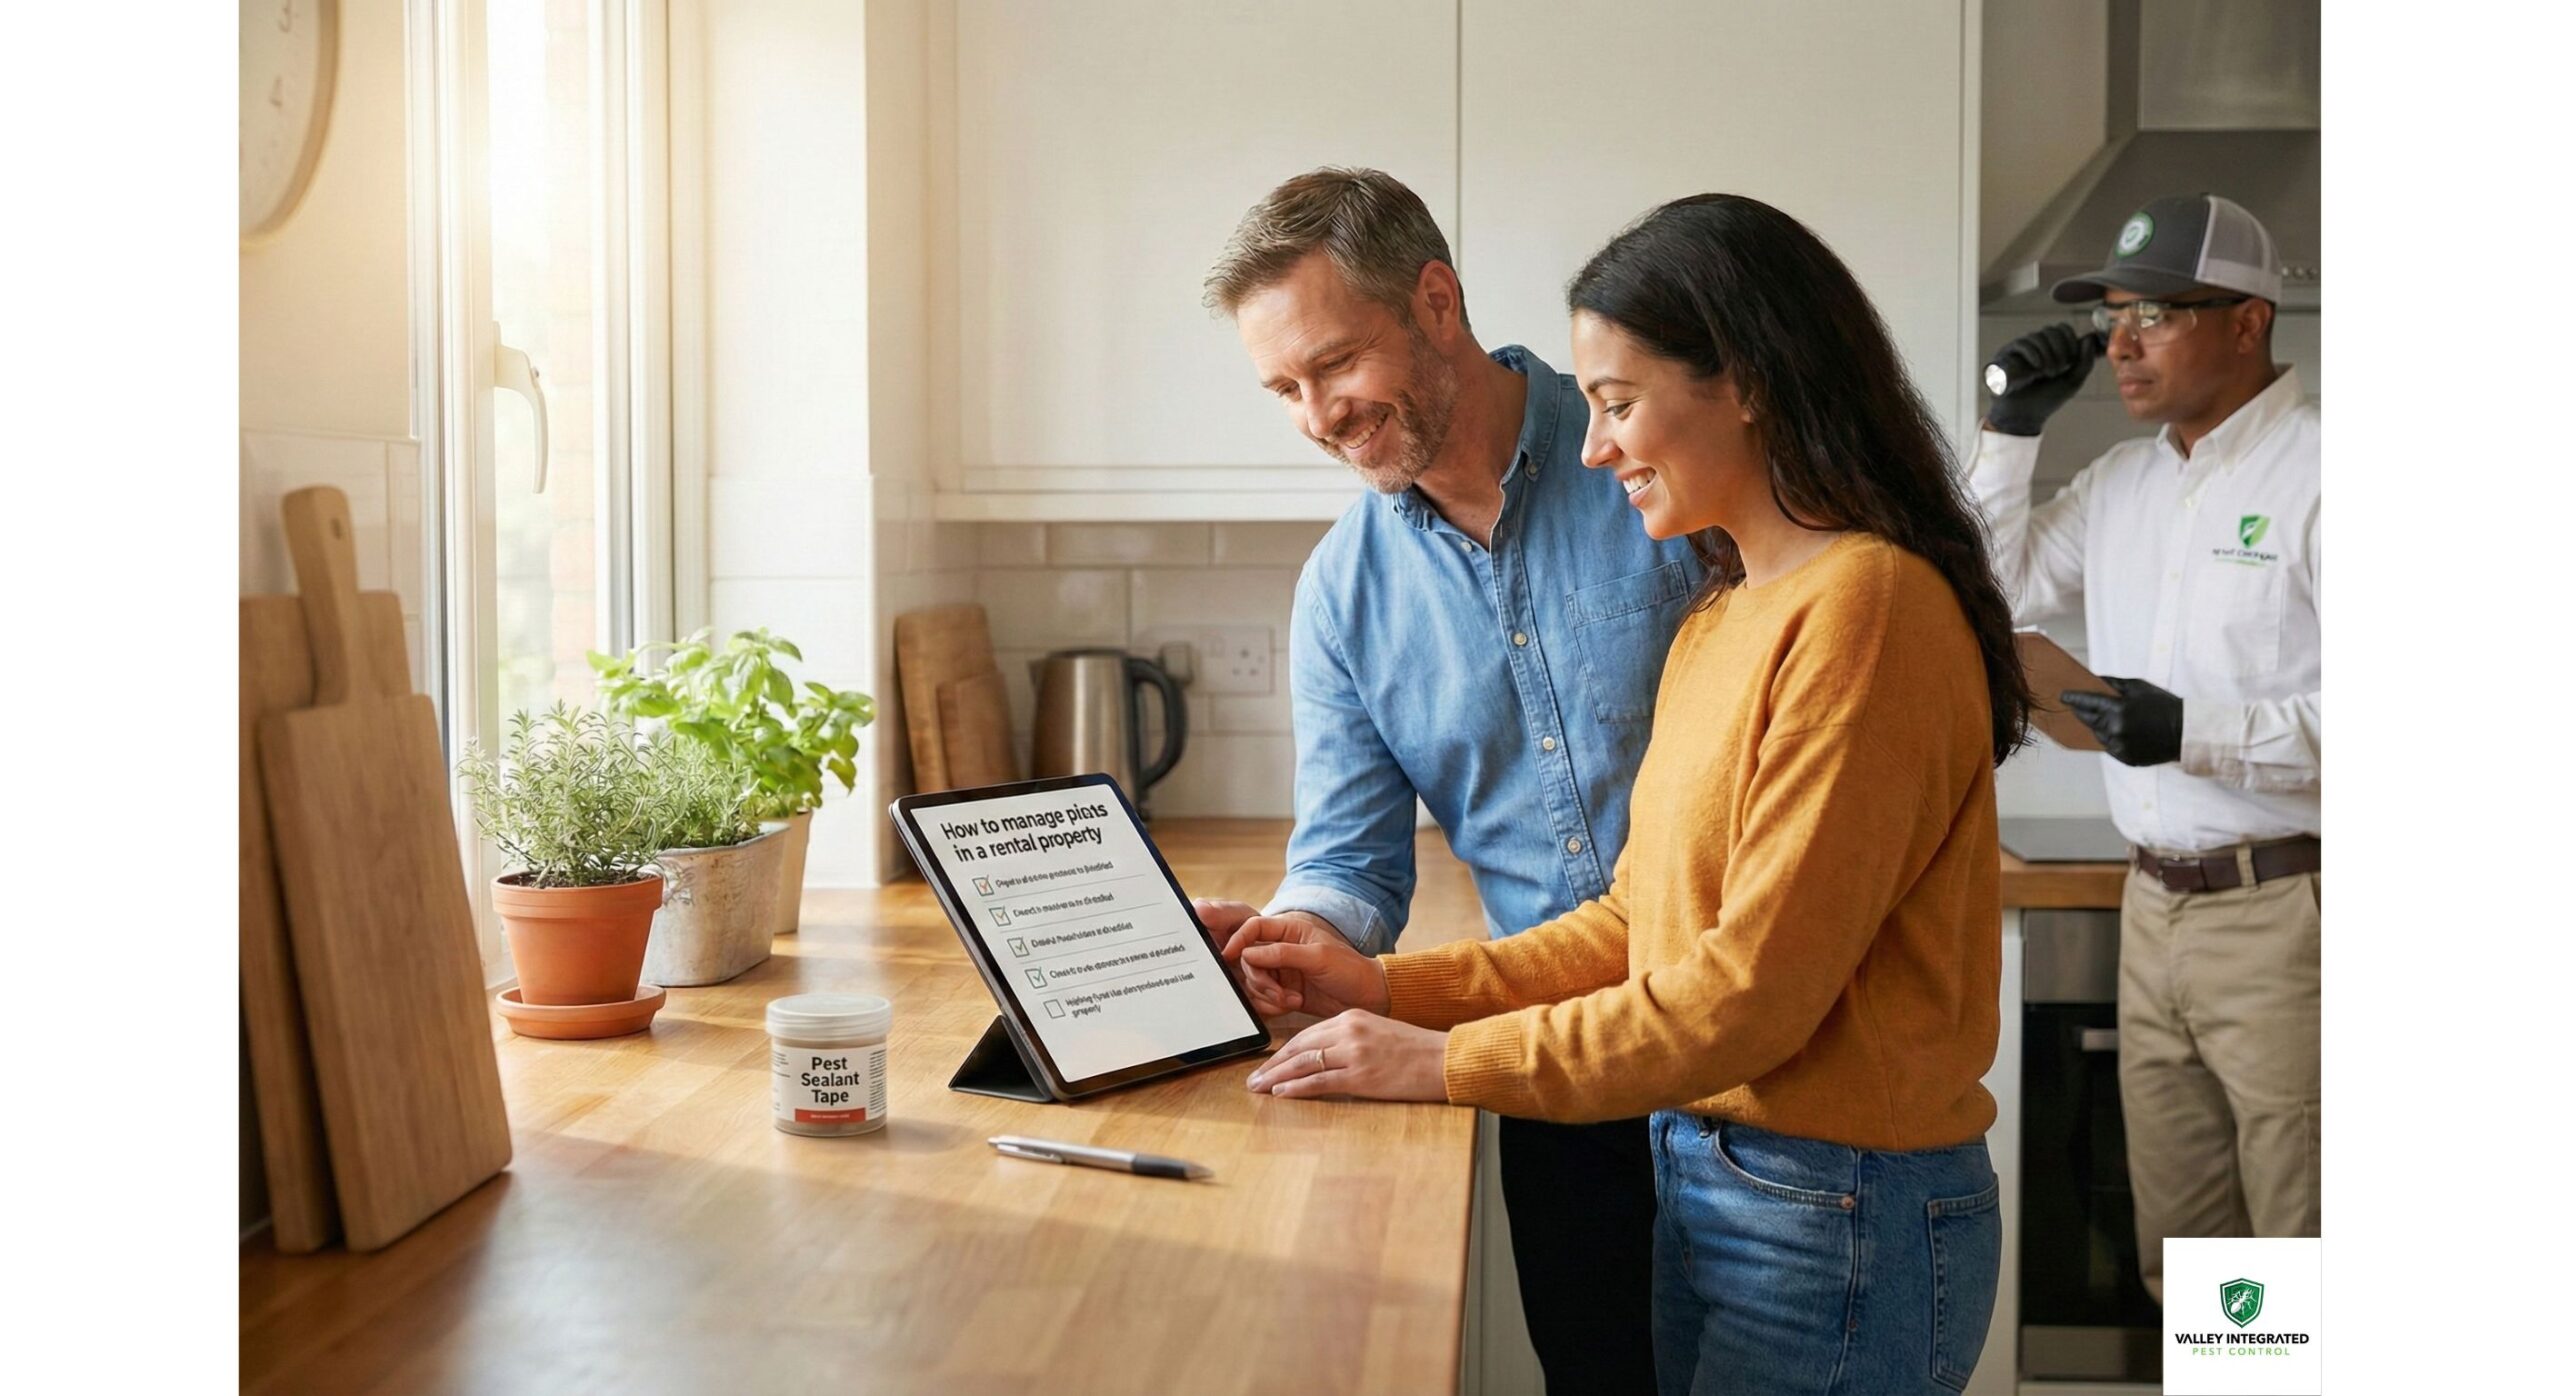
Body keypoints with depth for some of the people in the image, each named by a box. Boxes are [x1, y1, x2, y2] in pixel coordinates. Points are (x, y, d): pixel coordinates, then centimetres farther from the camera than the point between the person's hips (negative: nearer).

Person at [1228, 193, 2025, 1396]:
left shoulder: (1865, 605, -19)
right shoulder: (1722, 618, 10)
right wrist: (1392, 987, 3)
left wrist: (1452, 1063, -16)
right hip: (1699, 1176, 8)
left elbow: (1758, 985, -21)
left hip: (1838, 1218, -8)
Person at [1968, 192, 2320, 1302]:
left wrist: (2198, 731, -26)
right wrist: (2011, 430, 9)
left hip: (2281, 913, -7)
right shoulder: (2123, 480, 12)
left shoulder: (2312, 472, -11)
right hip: (2154, 906, 7)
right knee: (2176, 1254, 15)